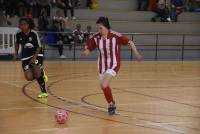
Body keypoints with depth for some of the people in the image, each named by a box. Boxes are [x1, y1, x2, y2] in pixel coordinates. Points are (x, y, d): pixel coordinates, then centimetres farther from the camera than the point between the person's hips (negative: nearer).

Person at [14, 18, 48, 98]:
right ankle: (41, 74, 26)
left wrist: (34, 57, -24)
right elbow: (17, 44, 14)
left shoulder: (34, 34, -19)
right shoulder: (19, 34, -8)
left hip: (37, 54, -3)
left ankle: (44, 92, -12)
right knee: (29, 78, -8)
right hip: (26, 56, 4)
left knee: (36, 71, -26)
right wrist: (16, 54, 8)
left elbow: (39, 47, -14)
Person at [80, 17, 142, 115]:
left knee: (104, 85, -20)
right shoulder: (96, 38, -9)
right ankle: (111, 104, 38)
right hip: (102, 65, 5)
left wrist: (136, 54, -11)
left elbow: (130, 42, -11)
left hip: (113, 65, -5)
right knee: (104, 86, 13)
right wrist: (85, 52, -26)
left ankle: (111, 103, 4)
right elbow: (89, 49, -4)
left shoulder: (115, 36, -20)